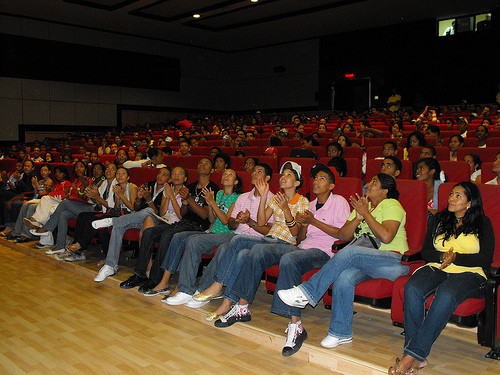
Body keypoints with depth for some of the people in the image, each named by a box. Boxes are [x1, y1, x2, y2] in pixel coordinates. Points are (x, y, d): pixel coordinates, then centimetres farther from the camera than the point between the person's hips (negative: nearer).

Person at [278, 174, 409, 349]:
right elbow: (342, 236, 10)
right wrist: (358, 218, -6)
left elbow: (386, 237, -16)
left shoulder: (392, 205, 2)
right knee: (343, 277, -28)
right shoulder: (361, 205, 21)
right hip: (364, 262, 5)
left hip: (393, 261, -5)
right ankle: (341, 333, -18)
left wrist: (366, 214, -11)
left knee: (349, 252, -32)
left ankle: (307, 292, -28)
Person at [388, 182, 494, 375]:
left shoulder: (482, 223, 9)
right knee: (412, 289, -30)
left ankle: (413, 353, -35)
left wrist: (455, 258, -14)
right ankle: (417, 357, -31)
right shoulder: (439, 219, 19)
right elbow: (426, 251, 13)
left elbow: (486, 258, -1)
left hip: (469, 273, -3)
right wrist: (442, 256, -9)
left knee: (446, 295, -37)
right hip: (437, 268, 3)